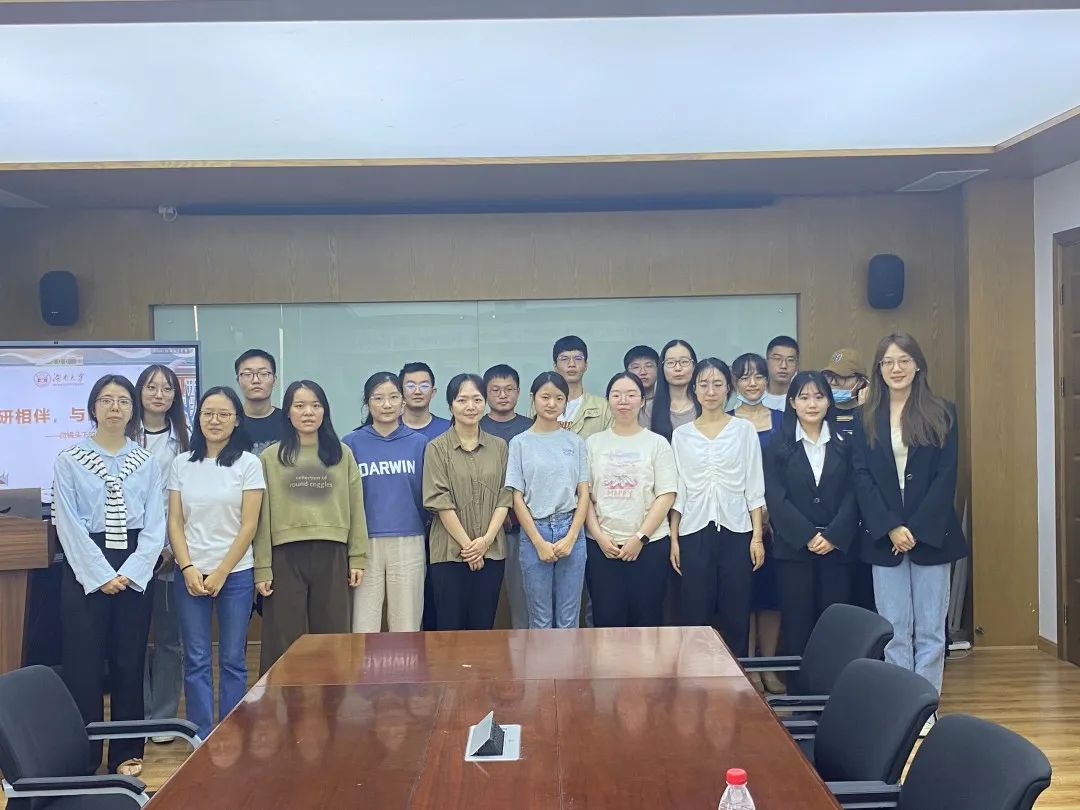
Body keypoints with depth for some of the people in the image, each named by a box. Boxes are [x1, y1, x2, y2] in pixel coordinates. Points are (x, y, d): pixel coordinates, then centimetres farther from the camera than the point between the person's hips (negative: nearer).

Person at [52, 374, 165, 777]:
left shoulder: (146, 463, 5)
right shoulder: (69, 461, 0)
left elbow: (155, 525, 1)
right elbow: (69, 525, -6)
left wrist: (129, 572, -11)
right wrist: (101, 575, -13)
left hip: (135, 571, 2)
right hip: (85, 570, -2)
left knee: (129, 663, 7)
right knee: (83, 664, -1)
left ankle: (127, 753, 18)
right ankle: (82, 758, 10)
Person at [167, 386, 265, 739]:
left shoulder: (248, 464, -2)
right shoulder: (181, 464, 6)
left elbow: (248, 526, -5)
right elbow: (174, 522, 4)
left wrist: (220, 573, -9)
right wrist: (188, 569, -7)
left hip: (235, 573, -2)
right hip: (190, 573, 2)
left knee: (232, 660, 4)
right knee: (196, 660, 3)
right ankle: (202, 737, 12)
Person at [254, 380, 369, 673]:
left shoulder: (342, 455, 8)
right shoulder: (270, 457, 4)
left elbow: (355, 508, 7)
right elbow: (262, 515, 1)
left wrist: (358, 557, 2)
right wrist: (261, 568, -4)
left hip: (332, 555, 1)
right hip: (286, 555, -1)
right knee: (284, 642, 3)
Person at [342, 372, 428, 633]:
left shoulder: (419, 443, 6)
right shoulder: (352, 443, 4)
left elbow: (427, 494, 10)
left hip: (408, 543, 1)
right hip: (365, 543, -1)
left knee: (406, 628, 6)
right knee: (363, 628, 2)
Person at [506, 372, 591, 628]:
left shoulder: (575, 441, 6)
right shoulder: (520, 443, 2)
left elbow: (583, 494, 5)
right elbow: (517, 499, -1)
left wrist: (571, 538, -7)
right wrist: (539, 542, -7)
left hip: (571, 532, 1)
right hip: (535, 532, -1)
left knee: (568, 620, 5)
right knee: (541, 621, 5)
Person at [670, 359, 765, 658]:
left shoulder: (744, 429, 4)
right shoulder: (681, 435, 7)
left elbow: (754, 487, 3)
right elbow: (677, 491, 8)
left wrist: (757, 536, -3)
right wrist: (674, 538, 3)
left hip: (736, 531, -1)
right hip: (694, 532, 1)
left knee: (736, 615, 3)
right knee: (696, 614, 2)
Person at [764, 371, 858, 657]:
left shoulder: (844, 444, 8)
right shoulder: (777, 446, 3)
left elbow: (852, 494, 2)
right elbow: (775, 498, -4)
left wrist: (833, 536, -11)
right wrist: (808, 536, -13)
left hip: (837, 547, 1)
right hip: (793, 548, -1)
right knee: (797, 624, 1)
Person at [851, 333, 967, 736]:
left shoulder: (941, 414, 2)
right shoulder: (867, 419, 6)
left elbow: (946, 476, -4)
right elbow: (862, 477, 0)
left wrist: (918, 529, -12)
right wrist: (890, 528, -11)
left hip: (930, 535, -1)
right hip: (884, 537, 1)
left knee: (930, 630, 4)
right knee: (894, 631, 5)